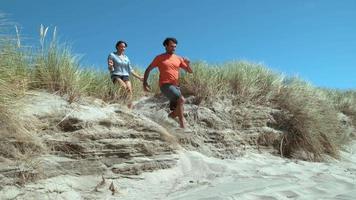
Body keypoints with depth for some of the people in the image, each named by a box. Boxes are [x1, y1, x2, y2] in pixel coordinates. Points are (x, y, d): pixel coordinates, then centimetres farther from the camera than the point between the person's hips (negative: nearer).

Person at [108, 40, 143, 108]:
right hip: (116, 76, -4)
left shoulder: (126, 58, 19)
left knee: (130, 90, -22)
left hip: (125, 76, 4)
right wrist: (111, 66, -23)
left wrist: (139, 77, 15)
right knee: (124, 87, -32)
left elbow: (130, 70, 21)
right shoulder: (112, 55, 7)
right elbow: (110, 69, 0)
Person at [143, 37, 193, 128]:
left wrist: (188, 64, -9)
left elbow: (190, 71, 12)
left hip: (176, 86, 6)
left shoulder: (179, 58, 13)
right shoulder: (159, 58, 4)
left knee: (178, 110, 5)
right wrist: (145, 83, -2)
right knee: (181, 99, -26)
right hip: (165, 85, -6)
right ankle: (182, 126, -24)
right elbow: (148, 70, 8)